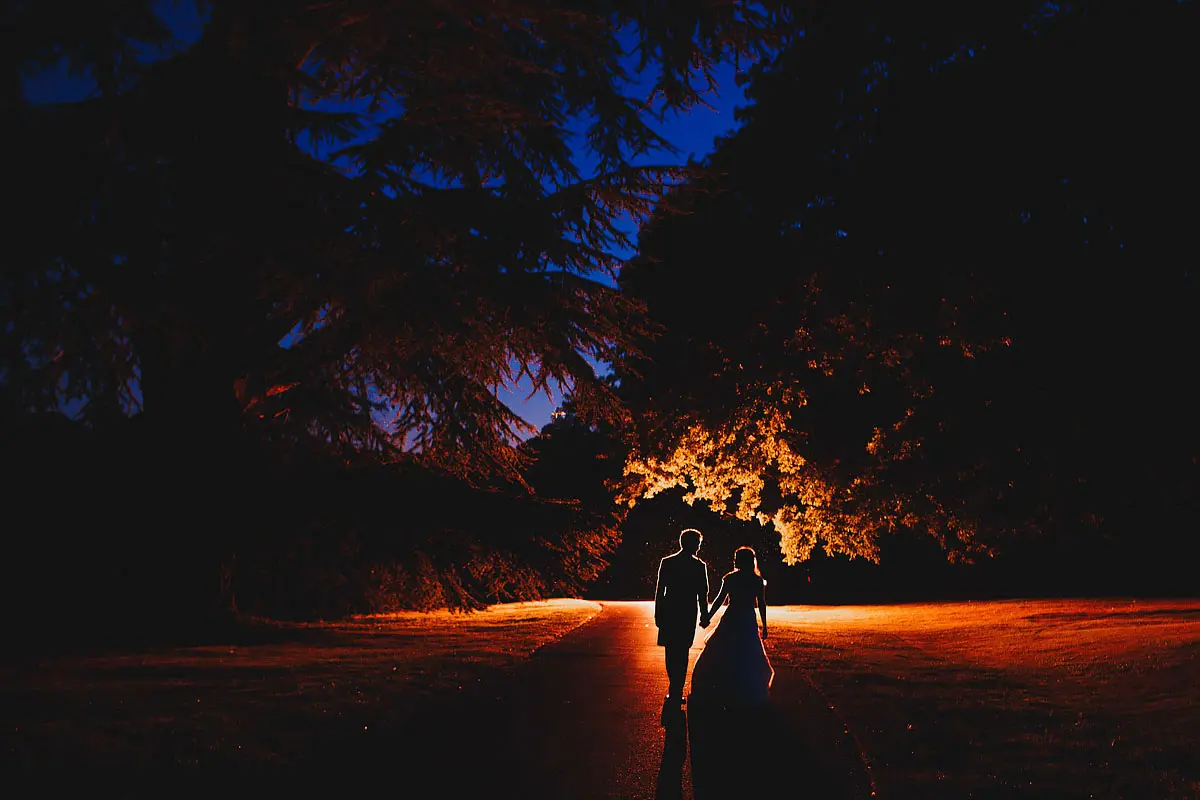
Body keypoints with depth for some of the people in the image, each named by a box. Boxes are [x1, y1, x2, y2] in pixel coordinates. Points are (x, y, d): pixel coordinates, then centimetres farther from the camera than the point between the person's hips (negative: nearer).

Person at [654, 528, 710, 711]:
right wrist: (704, 616, 8)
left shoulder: (666, 562, 0)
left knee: (671, 653, 13)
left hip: (668, 613, 2)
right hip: (688, 614, -2)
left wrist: (657, 614, 7)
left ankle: (675, 692, 20)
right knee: (682, 654, 3)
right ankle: (675, 693, 0)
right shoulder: (699, 566, -5)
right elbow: (702, 594, -3)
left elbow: (659, 591, 1)